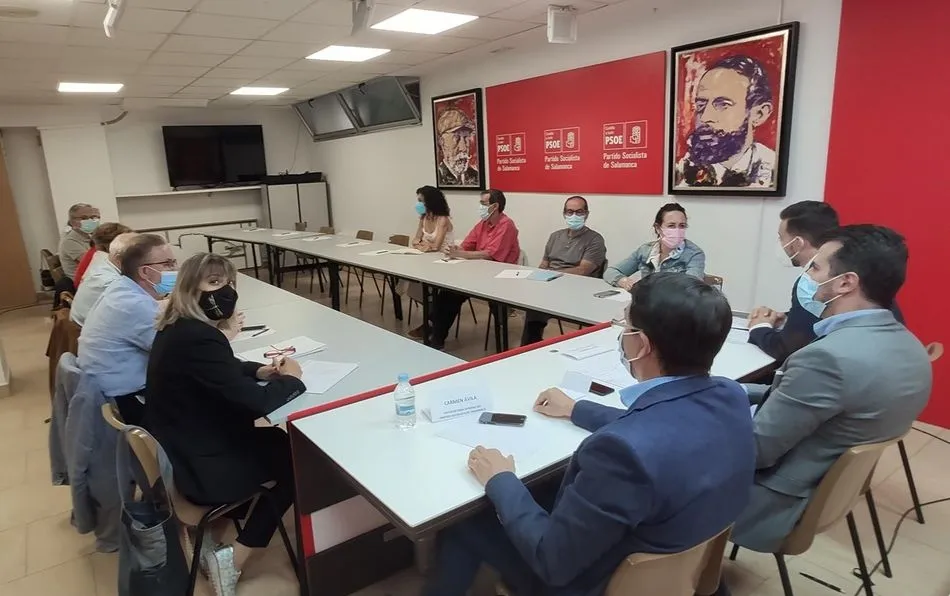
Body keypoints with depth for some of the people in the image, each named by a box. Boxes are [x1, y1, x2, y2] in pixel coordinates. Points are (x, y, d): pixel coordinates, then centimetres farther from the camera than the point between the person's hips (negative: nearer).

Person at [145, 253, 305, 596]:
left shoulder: (178, 328, 3)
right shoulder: (198, 338, -29)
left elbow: (221, 373, 18)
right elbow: (256, 401, -30)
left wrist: (259, 370, 0)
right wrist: (291, 379, -10)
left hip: (181, 452, 9)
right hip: (201, 468, -9)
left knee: (279, 439, 18)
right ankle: (232, 559, 11)